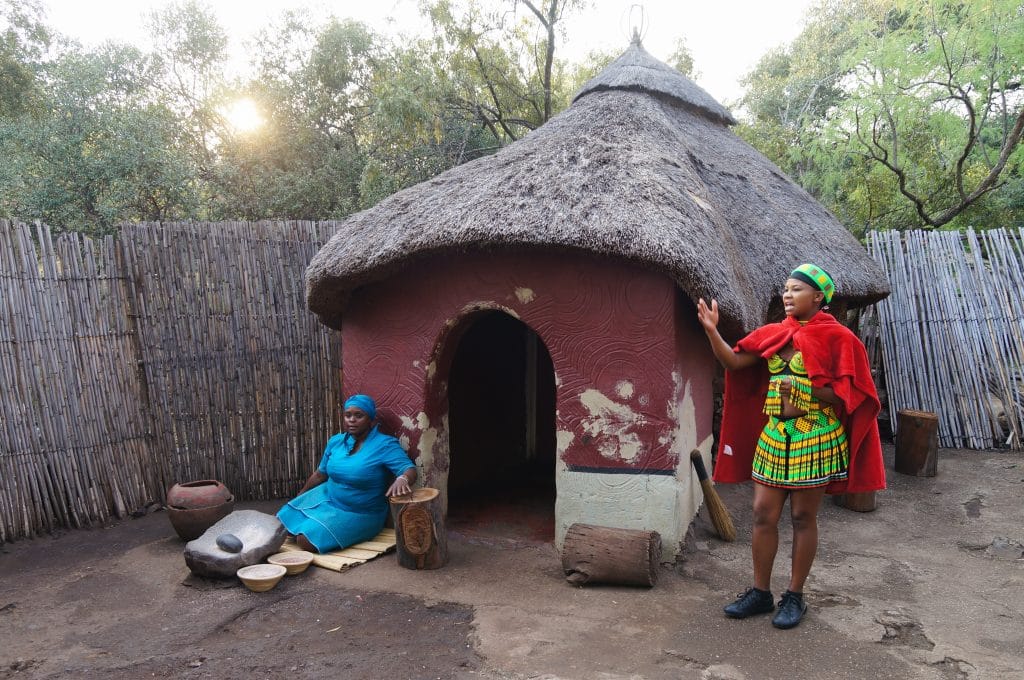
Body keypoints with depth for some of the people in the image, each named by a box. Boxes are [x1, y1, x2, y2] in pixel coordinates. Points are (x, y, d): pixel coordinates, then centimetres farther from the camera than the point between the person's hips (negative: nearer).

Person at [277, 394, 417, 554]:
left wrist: (403, 479, -55)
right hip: (327, 498, 7)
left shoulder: (385, 445, -21)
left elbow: (410, 470, -31)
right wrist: (299, 497, 23)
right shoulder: (336, 441, -1)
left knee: (306, 541, -17)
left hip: (358, 515, -6)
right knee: (286, 518, 4)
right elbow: (320, 474, 13)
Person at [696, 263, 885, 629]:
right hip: (773, 435, 5)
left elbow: (845, 394, -9)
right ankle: (761, 592, 20)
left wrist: (804, 389, -19)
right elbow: (734, 362, -1)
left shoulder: (837, 337, -6)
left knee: (803, 517, 6)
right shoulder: (773, 334, 8)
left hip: (814, 438, -5)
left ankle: (795, 596, 21)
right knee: (763, 514, 6)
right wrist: (712, 331, -14)